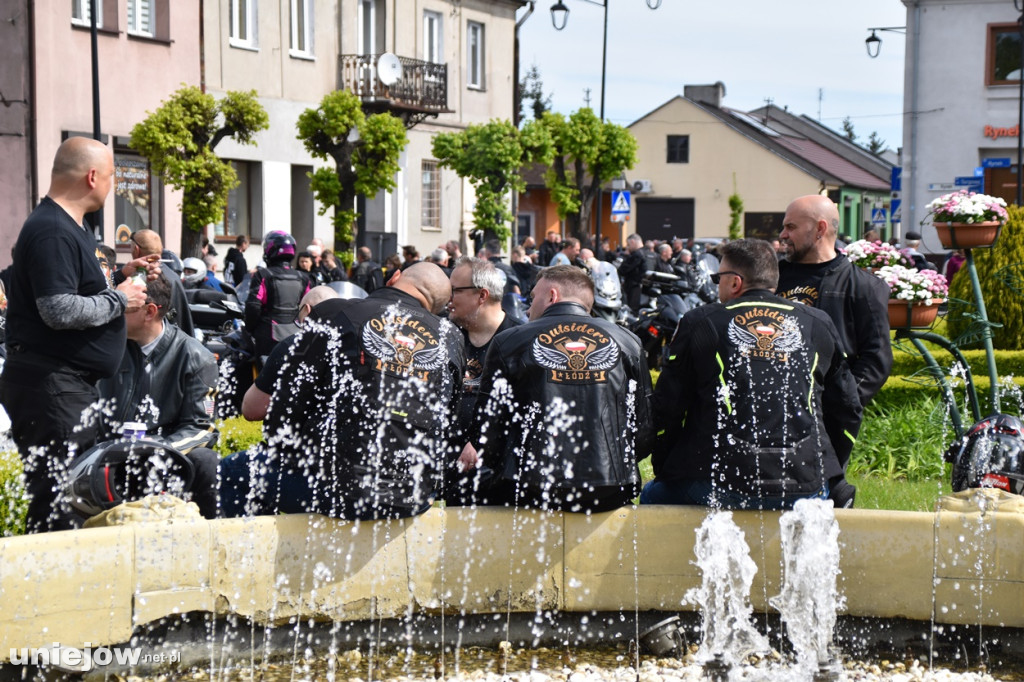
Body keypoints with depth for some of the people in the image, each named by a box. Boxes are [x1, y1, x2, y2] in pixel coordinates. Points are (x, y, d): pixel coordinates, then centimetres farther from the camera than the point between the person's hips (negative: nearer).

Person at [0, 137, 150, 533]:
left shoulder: (75, 228, 18)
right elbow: (60, 310, -24)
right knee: (57, 502, -10)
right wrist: (118, 299, -12)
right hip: (51, 385, -11)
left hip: (73, 385, 11)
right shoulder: (51, 232, -16)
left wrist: (123, 277, 13)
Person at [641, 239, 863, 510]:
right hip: (806, 488, 4)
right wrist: (828, 473, 28)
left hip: (721, 486, -4)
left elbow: (667, 409, 7)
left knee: (651, 496, 22)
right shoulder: (819, 324, 15)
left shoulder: (698, 323, 6)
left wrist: (664, 472, 20)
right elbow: (847, 409, 19)